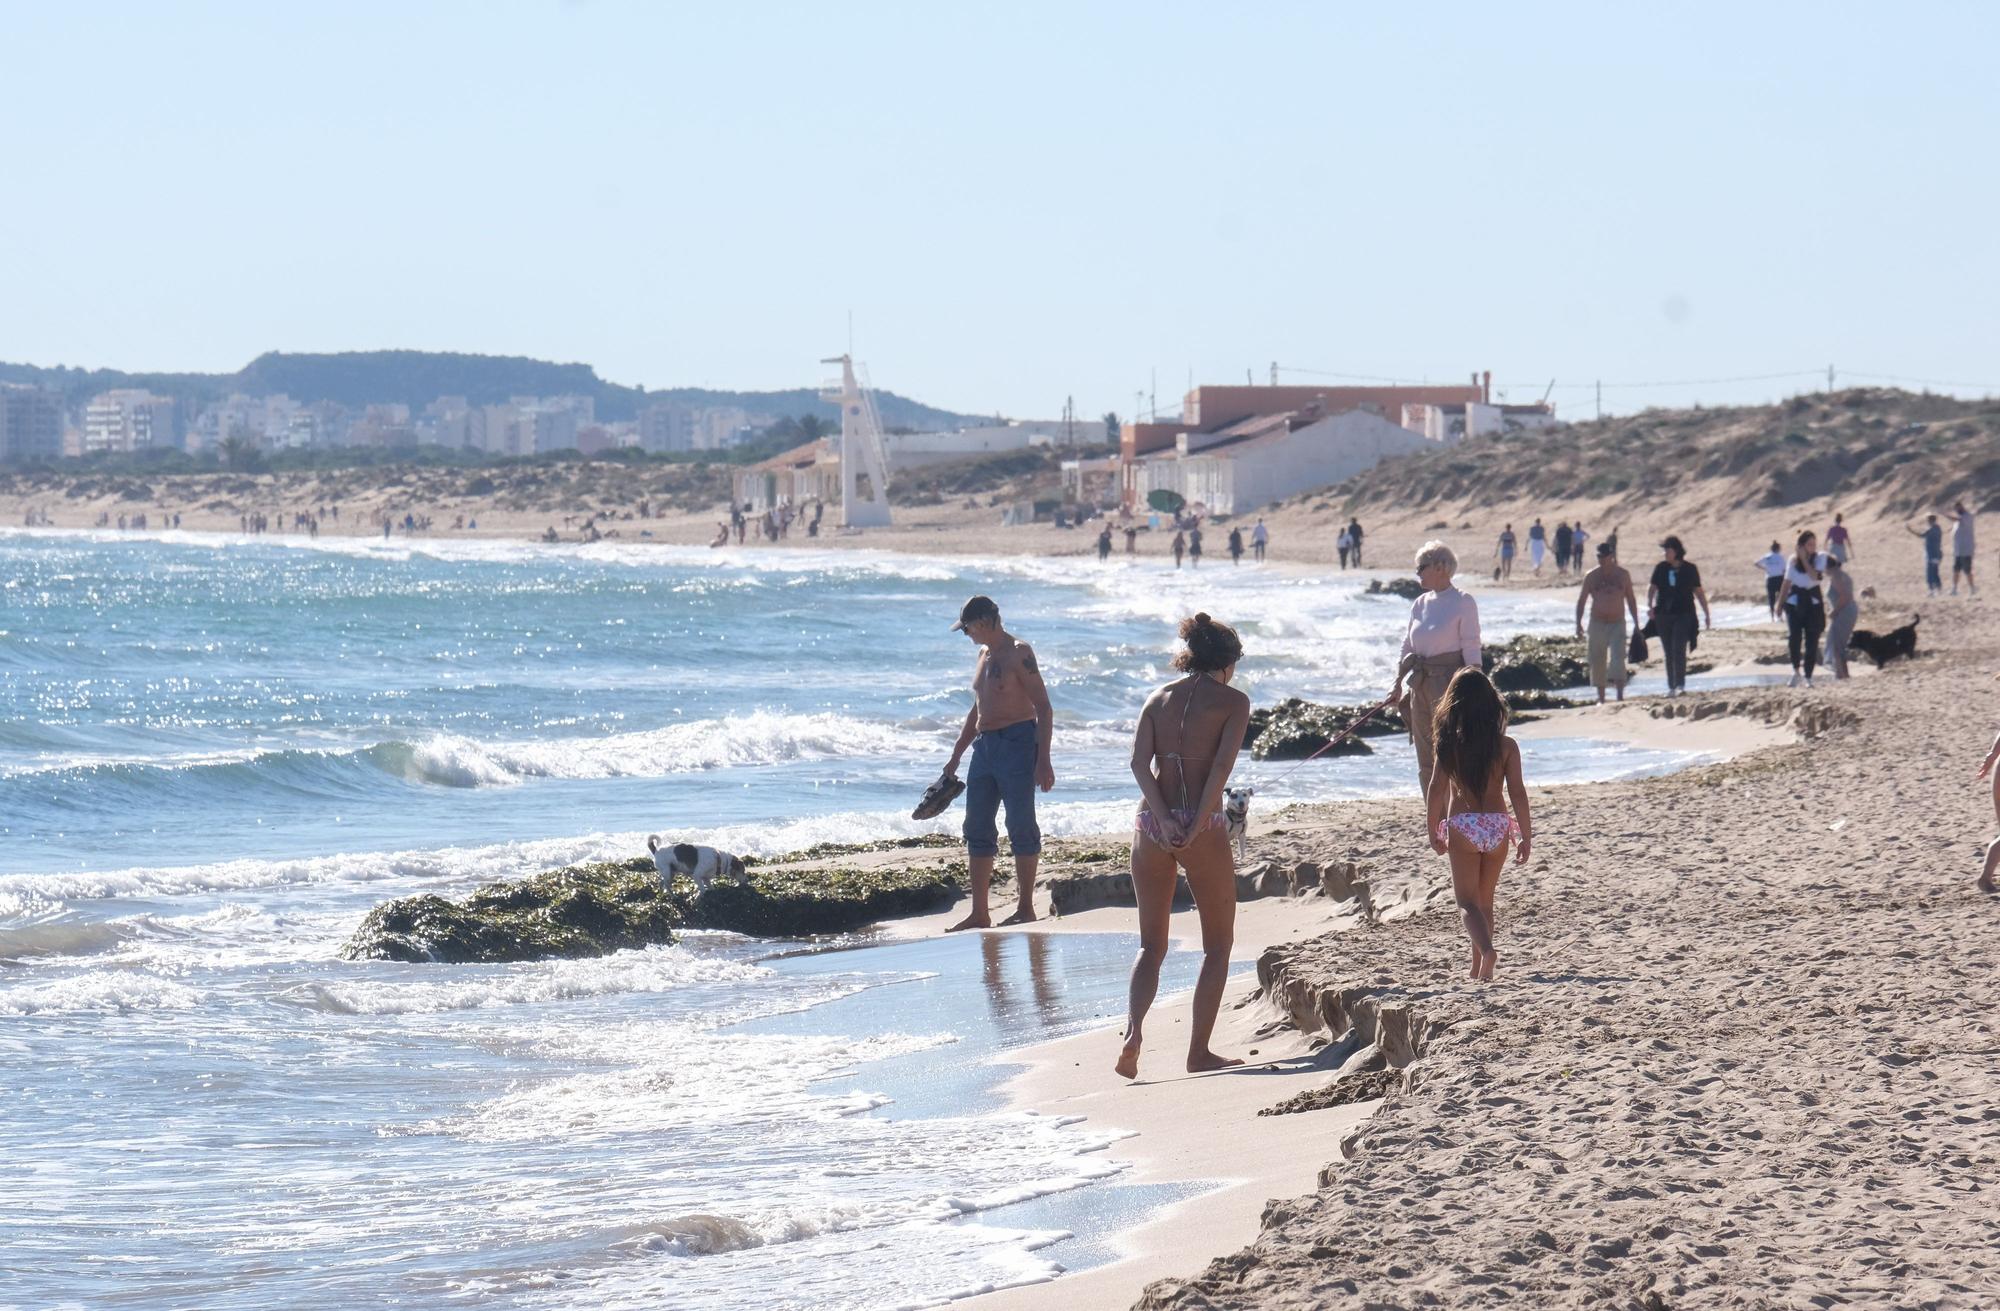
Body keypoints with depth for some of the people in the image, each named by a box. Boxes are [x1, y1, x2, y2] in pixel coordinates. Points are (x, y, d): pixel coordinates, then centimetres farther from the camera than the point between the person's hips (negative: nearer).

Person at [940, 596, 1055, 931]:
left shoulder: (1019, 653, -9)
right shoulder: (984, 655, 17)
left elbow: (1043, 708, -13)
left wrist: (1043, 760, -20)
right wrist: (955, 756, 25)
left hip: (1017, 743, -9)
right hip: (985, 746, 9)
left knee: (1021, 826, -5)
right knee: (977, 828, 6)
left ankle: (1026, 907, 2)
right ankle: (979, 913, 8)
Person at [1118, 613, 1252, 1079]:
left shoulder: (1158, 698, 12)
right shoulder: (1233, 701, 1)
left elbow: (1139, 762, -2)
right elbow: (1223, 764, -13)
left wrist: (1164, 818, -10)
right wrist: (1198, 824, -15)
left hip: (1152, 827, 4)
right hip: (1203, 829, -4)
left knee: (1151, 946, 13)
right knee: (1218, 945, 12)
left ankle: (1133, 1031, -11)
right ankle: (1199, 1052, 6)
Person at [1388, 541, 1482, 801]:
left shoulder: (1463, 603, -7)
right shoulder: (1420, 604, 12)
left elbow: (1471, 651, -10)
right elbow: (1407, 647, 15)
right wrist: (1397, 684, 9)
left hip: (1449, 681, -7)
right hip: (1420, 683, 7)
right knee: (1426, 761, 8)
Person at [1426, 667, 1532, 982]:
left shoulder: (1450, 744, -3)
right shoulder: (1506, 746, -2)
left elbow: (1437, 790, -3)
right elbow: (1517, 793, -5)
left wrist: (1433, 832, 9)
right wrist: (1526, 837, 1)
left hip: (1462, 827, -2)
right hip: (1497, 826, 2)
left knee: (1467, 900, 0)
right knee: (1485, 900, 18)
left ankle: (1486, 950, -27)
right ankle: (1479, 969, 22)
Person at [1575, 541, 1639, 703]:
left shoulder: (1623, 574, 3)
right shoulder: (1591, 576, 1)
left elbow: (1631, 599, 11)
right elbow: (1581, 600, 5)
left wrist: (1636, 623, 9)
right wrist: (1578, 623, -5)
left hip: (1617, 624, -1)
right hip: (1597, 623, 1)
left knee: (1617, 658, -17)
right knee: (1597, 662, 4)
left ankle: (1620, 696, -22)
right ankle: (1601, 698, 16)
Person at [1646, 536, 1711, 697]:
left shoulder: (1689, 569, 1)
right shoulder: (1660, 568, 5)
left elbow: (1699, 592, 8)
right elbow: (1651, 587, -2)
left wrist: (1706, 614, 9)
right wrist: (1649, 606, -20)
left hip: (1684, 615, -3)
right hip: (1663, 615, 3)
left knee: (1679, 649, -16)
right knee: (1669, 652, 7)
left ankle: (1680, 685, -20)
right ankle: (1671, 686, 14)